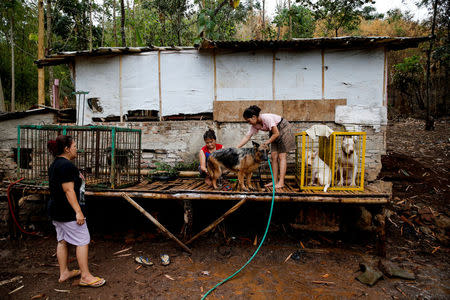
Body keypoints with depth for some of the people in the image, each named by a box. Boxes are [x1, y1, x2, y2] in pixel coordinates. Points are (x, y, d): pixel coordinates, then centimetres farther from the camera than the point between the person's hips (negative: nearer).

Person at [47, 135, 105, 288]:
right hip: (68, 212, -11)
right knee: (83, 241, -3)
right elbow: (69, 190, -24)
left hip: (56, 211, 11)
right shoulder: (67, 165, -20)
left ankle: (64, 273, 27)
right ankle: (85, 276, 2)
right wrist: (78, 211, -24)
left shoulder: (54, 165, 13)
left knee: (62, 241, 17)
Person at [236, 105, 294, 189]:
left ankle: (281, 182, -11)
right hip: (275, 133, 8)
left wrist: (266, 143, -20)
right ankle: (275, 181, 4)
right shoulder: (255, 125, -7)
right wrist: (237, 148, -10)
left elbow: (276, 133, -25)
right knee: (274, 157, 1)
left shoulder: (267, 118, -30)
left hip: (284, 130, -8)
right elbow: (247, 137, -4)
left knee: (281, 156, -10)